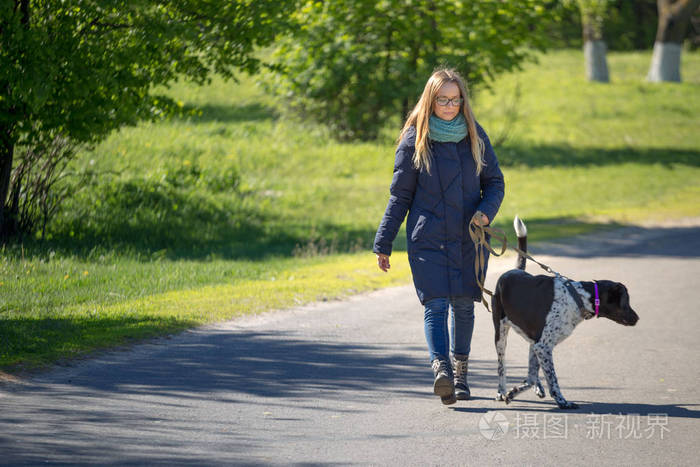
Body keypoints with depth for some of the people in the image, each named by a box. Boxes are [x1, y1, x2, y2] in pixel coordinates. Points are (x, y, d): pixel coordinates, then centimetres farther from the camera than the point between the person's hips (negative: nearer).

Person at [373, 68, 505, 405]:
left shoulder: (474, 135, 6)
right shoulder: (415, 140, -1)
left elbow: (495, 182, 11)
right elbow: (400, 195, 4)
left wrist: (485, 212, -10)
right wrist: (383, 244, 2)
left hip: (468, 238, 3)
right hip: (428, 238, -3)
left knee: (463, 305, 7)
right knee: (436, 304, -15)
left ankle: (460, 372, 21)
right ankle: (441, 368, -29)